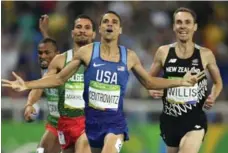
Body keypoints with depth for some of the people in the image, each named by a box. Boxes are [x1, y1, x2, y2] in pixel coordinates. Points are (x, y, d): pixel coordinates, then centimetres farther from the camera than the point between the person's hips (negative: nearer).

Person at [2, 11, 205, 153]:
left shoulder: (129, 57, 2)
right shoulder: (87, 52, -3)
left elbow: (149, 82, 16)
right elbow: (60, 78, 2)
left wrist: (180, 82, 8)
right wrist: (27, 85, -8)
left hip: (115, 122, -1)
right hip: (90, 119, 1)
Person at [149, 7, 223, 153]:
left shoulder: (205, 55, -2)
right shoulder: (164, 52, -1)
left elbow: (218, 82, 14)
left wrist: (213, 97, -6)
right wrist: (153, 90, -10)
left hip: (195, 119, -3)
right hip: (170, 118, 3)